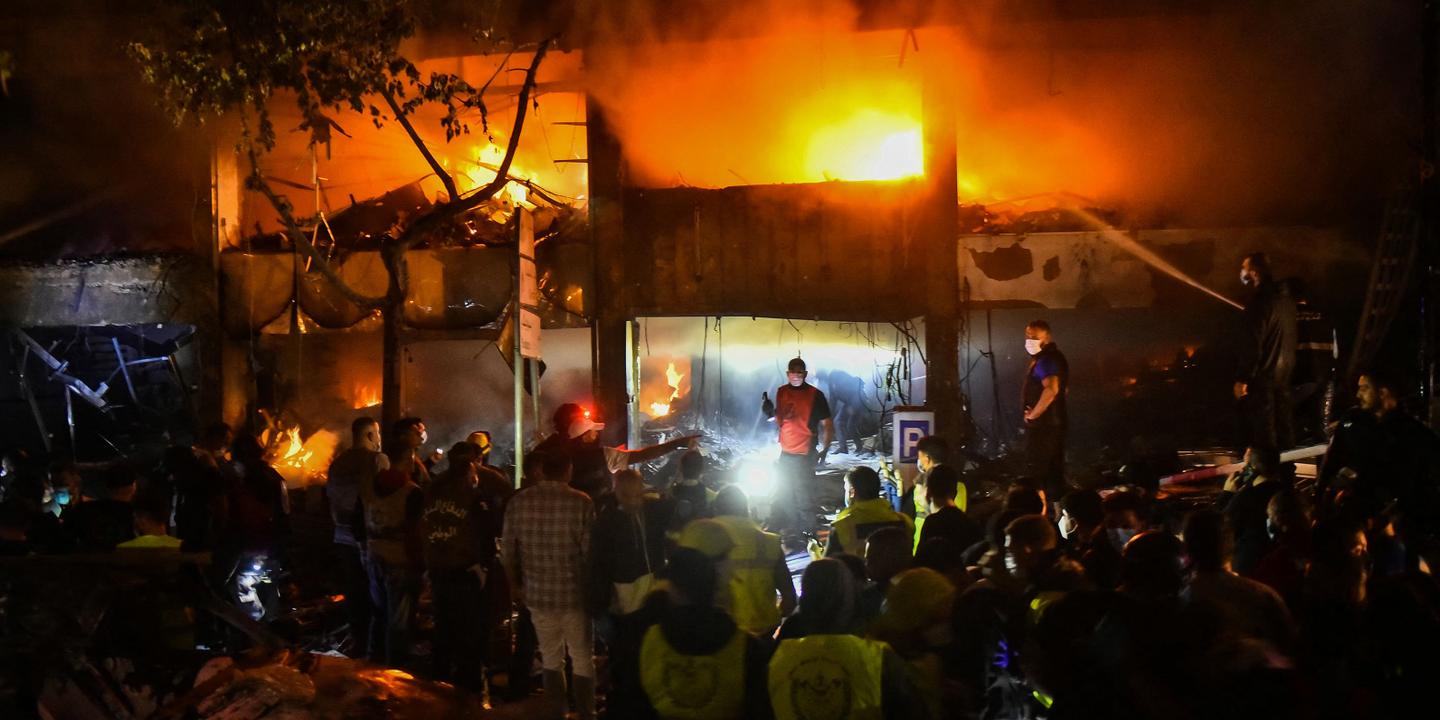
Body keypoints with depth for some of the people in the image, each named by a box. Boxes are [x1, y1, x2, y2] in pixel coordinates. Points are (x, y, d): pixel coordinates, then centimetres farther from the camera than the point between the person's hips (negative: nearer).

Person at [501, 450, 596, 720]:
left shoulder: (518, 501, -2)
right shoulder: (581, 502, -12)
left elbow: (507, 550, 4)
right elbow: (590, 551, -11)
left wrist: (514, 585, 18)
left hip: (537, 594, 3)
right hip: (573, 593, -3)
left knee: (551, 658, 16)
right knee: (582, 660, 9)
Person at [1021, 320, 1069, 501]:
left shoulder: (1045, 360, -18)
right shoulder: (1055, 356, 15)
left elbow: (1051, 389, -34)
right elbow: (1063, 389, 26)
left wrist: (1032, 414, -24)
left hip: (1042, 424, -10)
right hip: (1054, 421, 10)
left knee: (1037, 470, -8)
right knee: (1054, 469, 13)